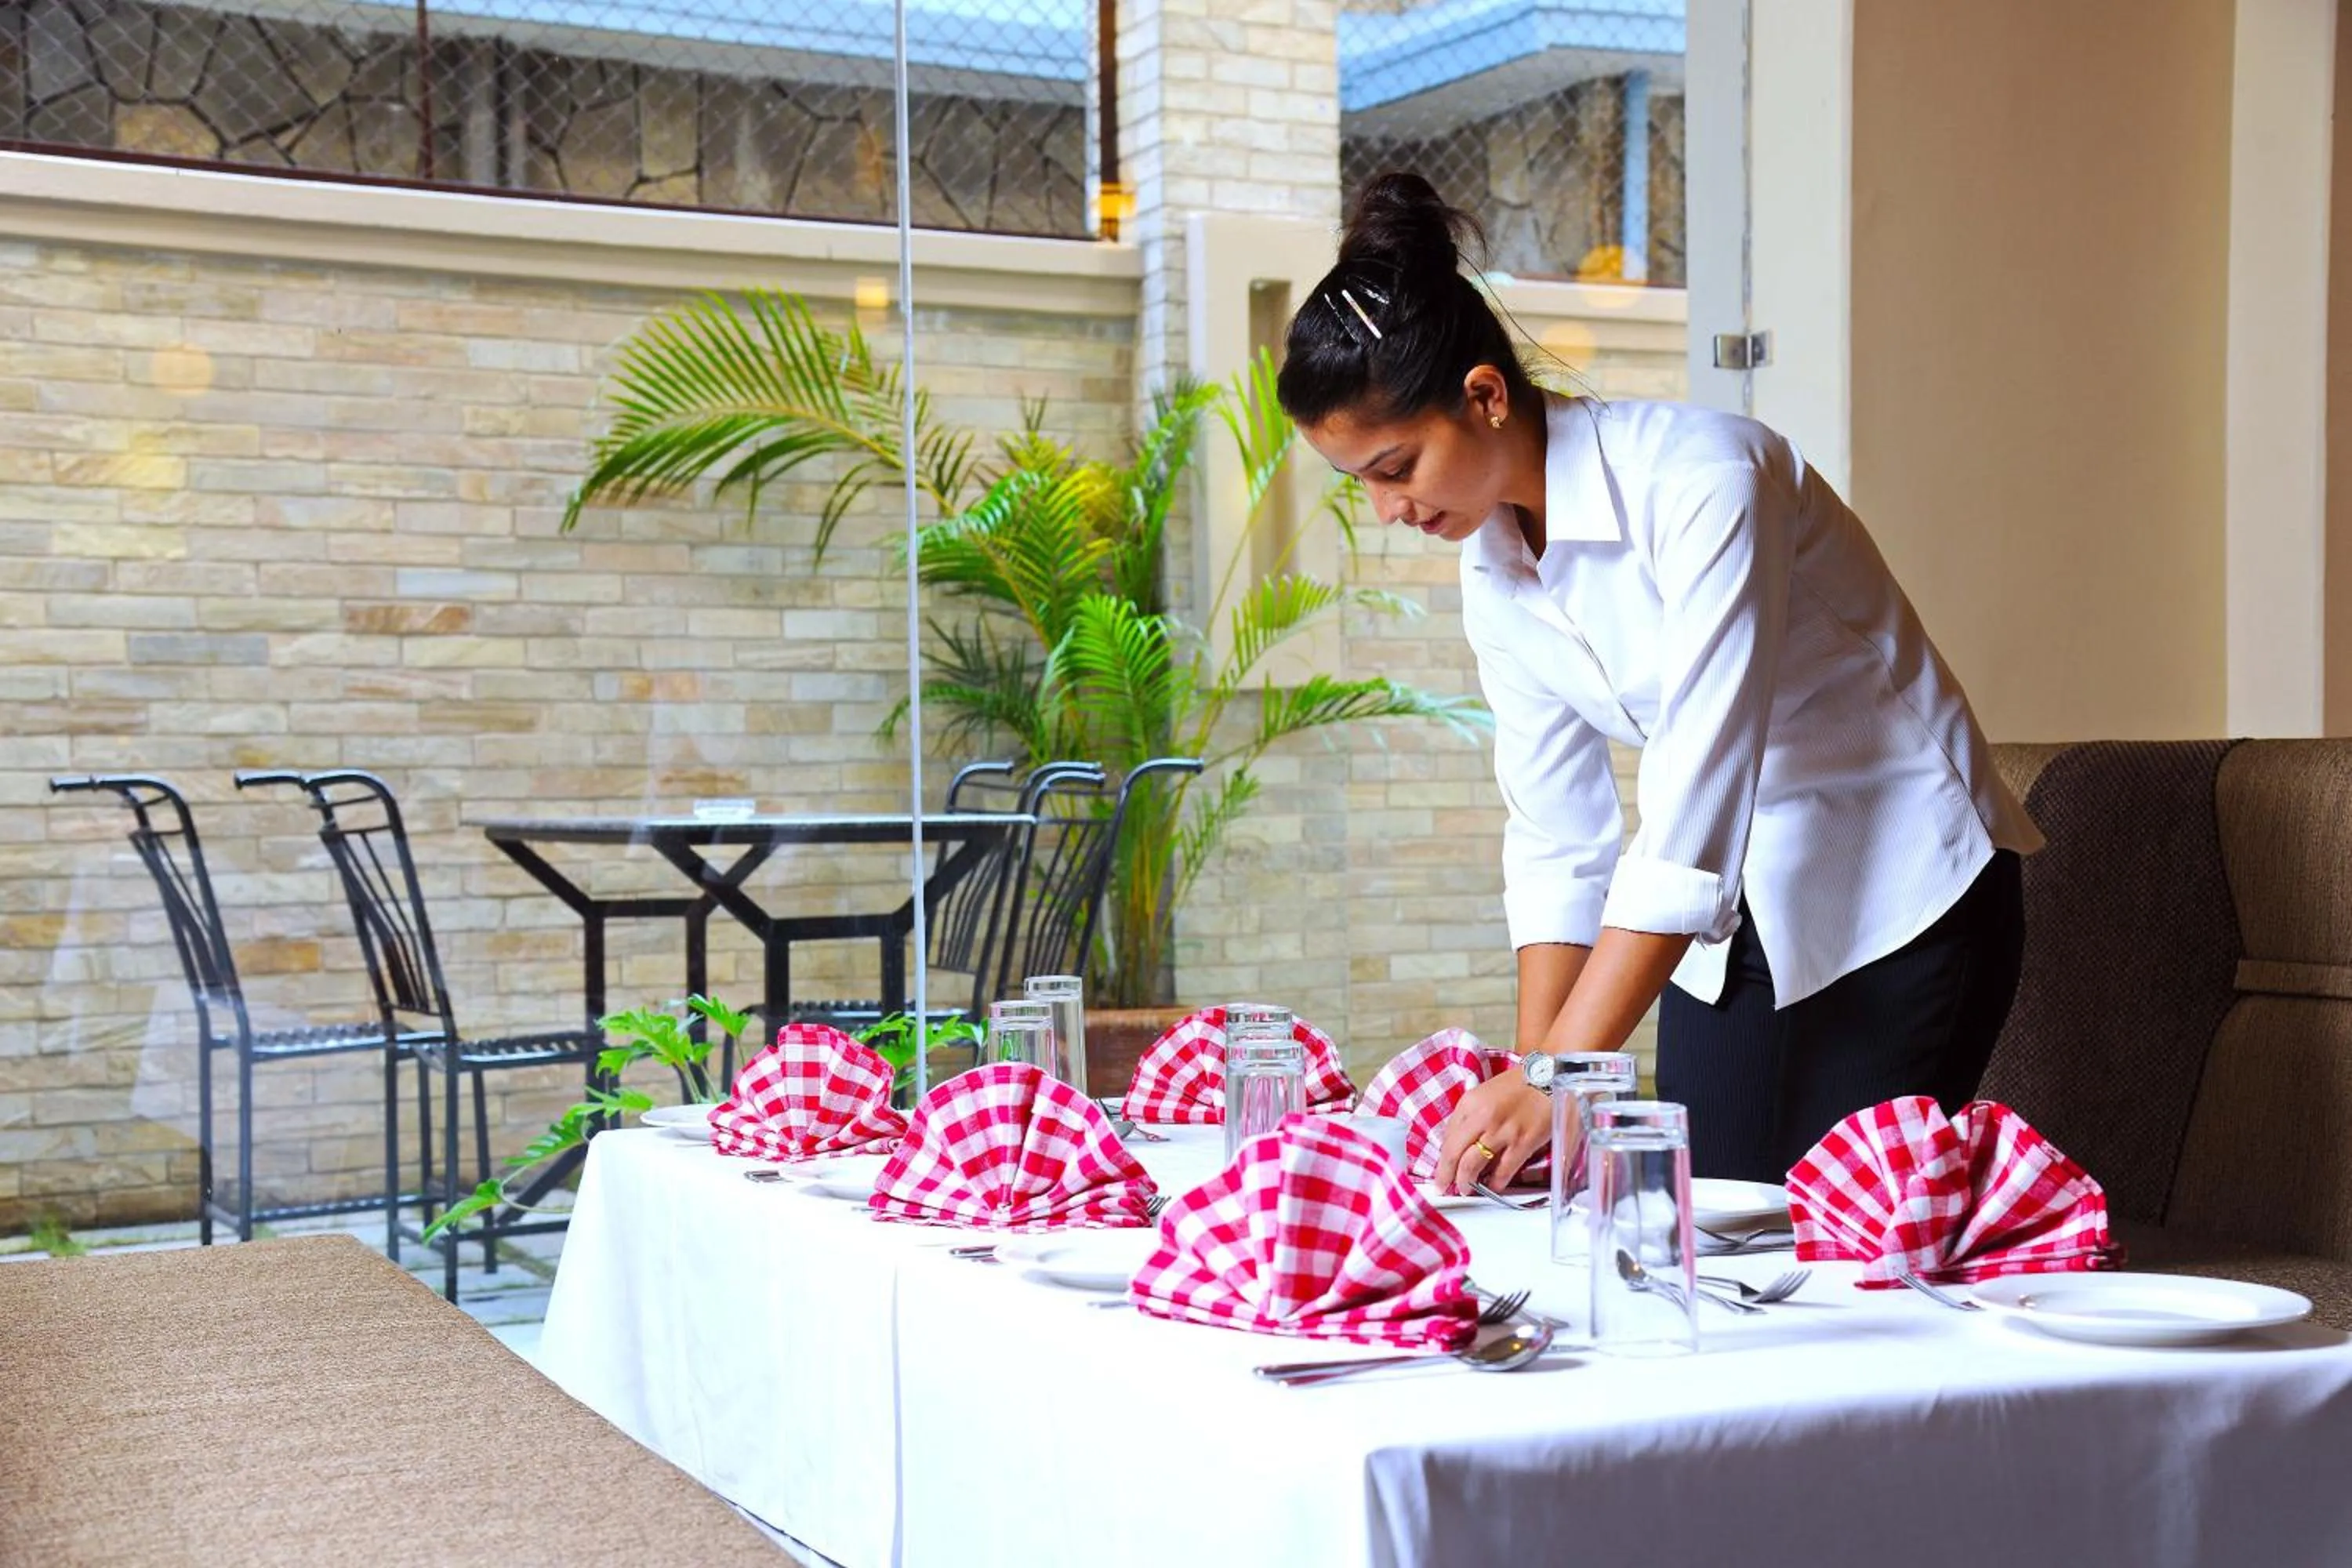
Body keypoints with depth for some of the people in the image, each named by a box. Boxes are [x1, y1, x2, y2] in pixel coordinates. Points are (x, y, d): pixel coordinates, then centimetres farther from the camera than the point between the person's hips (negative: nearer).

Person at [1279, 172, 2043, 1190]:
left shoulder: (1699, 477, -25)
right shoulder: (1491, 567, -2)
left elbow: (1692, 822, -30)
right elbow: (1556, 843, 1)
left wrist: (1557, 1080, -32)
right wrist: (1527, 1081, -9)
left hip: (1899, 893, -6)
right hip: (1726, 923, 7)